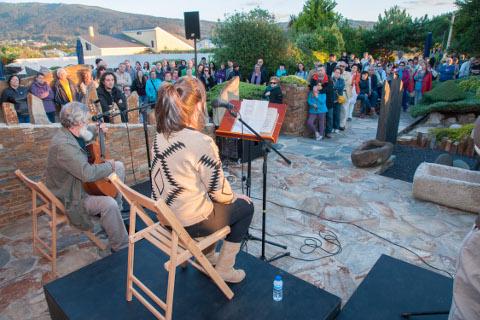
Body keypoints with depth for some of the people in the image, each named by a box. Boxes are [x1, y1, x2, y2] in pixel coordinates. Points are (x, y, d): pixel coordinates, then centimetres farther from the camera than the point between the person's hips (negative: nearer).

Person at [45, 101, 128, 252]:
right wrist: (109, 166, -23)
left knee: (119, 166, 11)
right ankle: (121, 245, -14)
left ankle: (117, 210, 20)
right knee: (109, 204, -32)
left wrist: (96, 130, 11)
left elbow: (84, 135, 26)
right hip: (70, 198, -10)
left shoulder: (69, 132, -1)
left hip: (80, 183, 10)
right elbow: (88, 173, -39)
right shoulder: (63, 145, -32)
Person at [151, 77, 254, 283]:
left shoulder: (161, 136, -3)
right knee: (245, 206, 14)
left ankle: (206, 257, 40)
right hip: (189, 222, -7)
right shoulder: (201, 142, -27)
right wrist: (234, 197, 5)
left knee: (209, 200, 31)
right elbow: (218, 191, -18)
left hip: (165, 215, 8)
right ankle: (224, 269, 22)